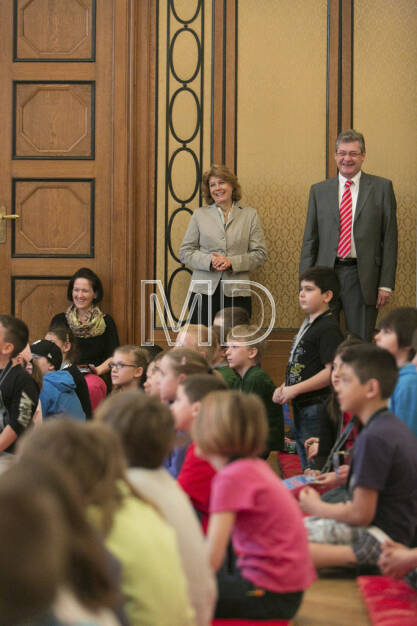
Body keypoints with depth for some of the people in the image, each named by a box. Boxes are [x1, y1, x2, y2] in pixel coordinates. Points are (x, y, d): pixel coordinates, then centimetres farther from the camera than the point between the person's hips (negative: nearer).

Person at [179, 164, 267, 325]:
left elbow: (260, 254, 4)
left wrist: (232, 262, -11)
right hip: (204, 292, 1)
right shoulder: (200, 214, 12)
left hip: (236, 292, 0)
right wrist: (209, 261, -10)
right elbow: (185, 252, 8)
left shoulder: (250, 215, 10)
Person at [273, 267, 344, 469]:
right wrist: (284, 387, 8)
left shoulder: (329, 329, -14)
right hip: (301, 407, 10)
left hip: (317, 407, -10)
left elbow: (332, 371, -21)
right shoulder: (307, 324, 15)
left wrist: (295, 389, -19)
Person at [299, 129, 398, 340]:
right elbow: (309, 240, 11)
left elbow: (389, 238, 2)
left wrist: (386, 284, -4)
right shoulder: (318, 191, 10)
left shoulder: (382, 188, 4)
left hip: (362, 278, -2)